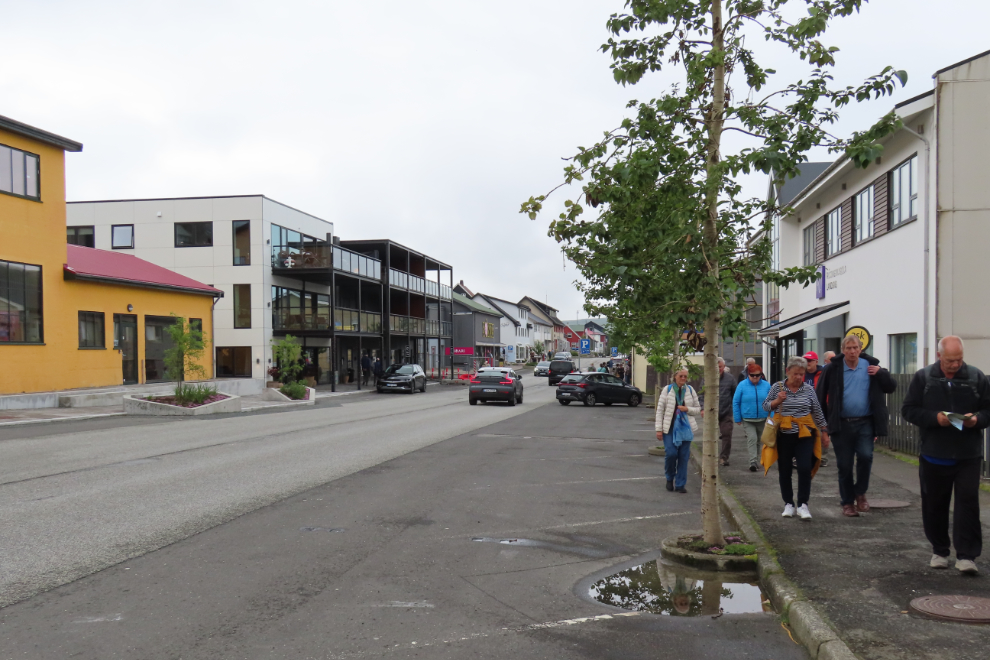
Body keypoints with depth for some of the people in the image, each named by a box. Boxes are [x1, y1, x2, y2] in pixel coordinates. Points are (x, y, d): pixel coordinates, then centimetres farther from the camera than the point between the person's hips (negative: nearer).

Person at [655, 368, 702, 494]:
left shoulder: (690, 390, 6)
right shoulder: (667, 389, -1)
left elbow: (698, 409, 12)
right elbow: (660, 410, -1)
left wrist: (687, 409, -10)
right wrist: (659, 429, -6)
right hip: (670, 427, -2)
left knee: (684, 456, 1)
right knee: (671, 453, -12)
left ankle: (680, 484, 11)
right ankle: (670, 478, 16)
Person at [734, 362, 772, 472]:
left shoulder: (766, 385, -1)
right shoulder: (742, 385, -6)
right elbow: (735, 402, -3)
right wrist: (738, 418, -5)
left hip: (762, 419, 3)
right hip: (747, 420, -3)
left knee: (758, 440, 15)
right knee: (752, 438, -18)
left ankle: (756, 462, 30)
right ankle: (753, 462, -18)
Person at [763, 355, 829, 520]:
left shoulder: (808, 389, 4)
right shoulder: (777, 387, 1)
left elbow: (817, 412, 10)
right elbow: (766, 406, 4)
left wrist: (824, 432, 10)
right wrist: (777, 401, -15)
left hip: (805, 434, 0)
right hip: (784, 434, 0)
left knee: (805, 468, -10)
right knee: (785, 470, 6)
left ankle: (803, 505, -2)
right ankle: (788, 503, 18)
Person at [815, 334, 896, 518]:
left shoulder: (870, 366, 2)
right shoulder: (834, 369, -2)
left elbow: (891, 387, 7)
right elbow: (821, 394, 4)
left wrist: (881, 373, -10)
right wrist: (824, 419, 1)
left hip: (865, 422, 0)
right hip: (841, 424, 0)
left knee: (865, 456, -17)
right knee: (844, 465, 5)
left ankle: (860, 493, 8)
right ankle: (847, 502, 19)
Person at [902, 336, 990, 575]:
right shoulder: (923, 378, 0)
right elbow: (909, 409, -1)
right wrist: (935, 418, -17)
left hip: (968, 456, 0)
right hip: (934, 455, 1)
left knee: (968, 503, -5)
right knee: (934, 505, 9)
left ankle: (966, 555, 0)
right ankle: (939, 551, 25)